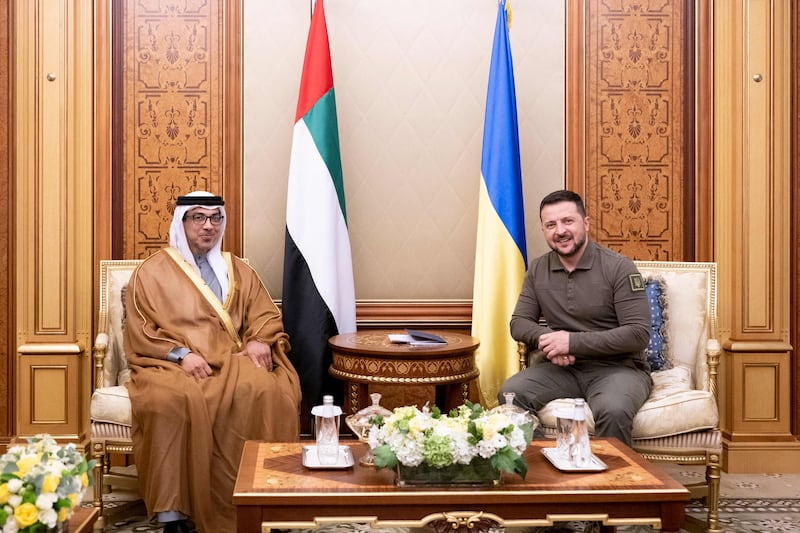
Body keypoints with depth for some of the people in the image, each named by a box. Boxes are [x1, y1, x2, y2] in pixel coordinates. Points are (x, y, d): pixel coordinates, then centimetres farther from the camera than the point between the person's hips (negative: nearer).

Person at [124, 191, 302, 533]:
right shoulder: (153, 271, 11)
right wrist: (181, 354, -13)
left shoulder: (238, 271, 22)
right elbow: (140, 331, 3)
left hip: (231, 361, 2)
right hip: (172, 365, -2)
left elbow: (265, 316, 18)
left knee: (266, 391, -33)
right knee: (175, 401, -39)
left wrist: (259, 341, -5)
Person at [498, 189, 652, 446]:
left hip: (618, 367, -4)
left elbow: (639, 334, -14)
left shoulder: (619, 268, -9)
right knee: (510, 394, -21)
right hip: (563, 367, 4)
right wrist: (547, 338, -13)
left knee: (612, 411, -36)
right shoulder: (537, 270, 7)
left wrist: (573, 341, -20)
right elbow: (519, 322, 10)